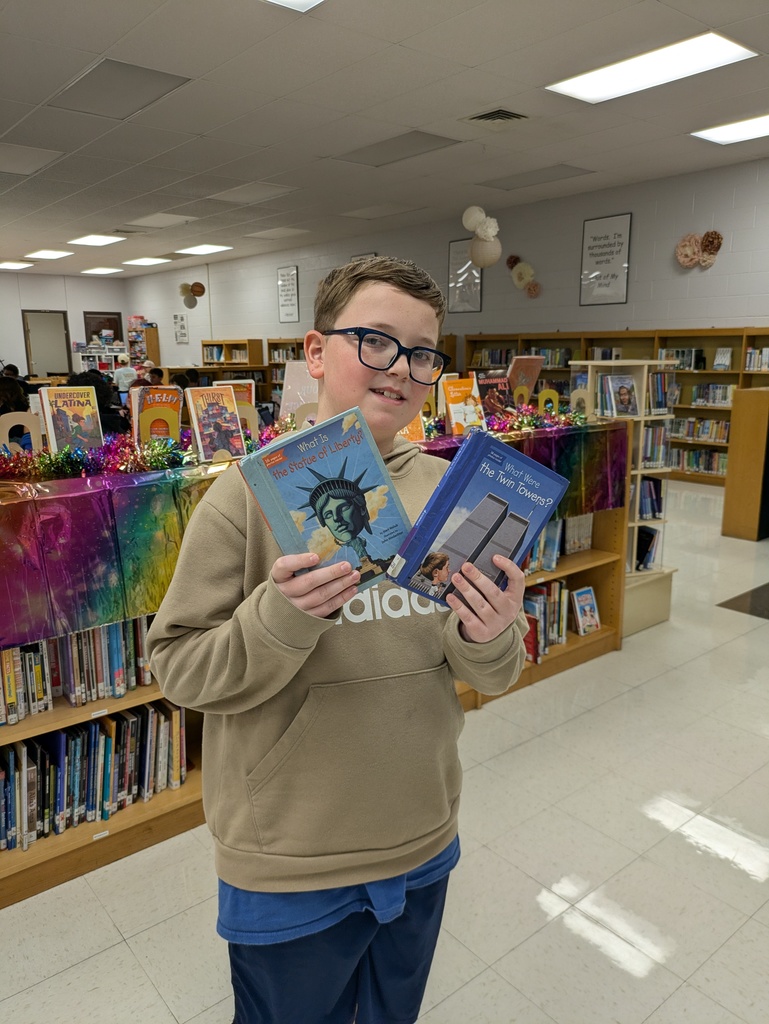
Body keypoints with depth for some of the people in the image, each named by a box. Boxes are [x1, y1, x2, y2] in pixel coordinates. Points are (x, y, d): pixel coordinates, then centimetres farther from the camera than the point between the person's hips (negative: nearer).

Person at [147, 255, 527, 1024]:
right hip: (288, 871, -3)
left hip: (422, 845, 4)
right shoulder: (251, 493, -16)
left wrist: (490, 639, -23)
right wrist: (281, 617, -31)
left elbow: (493, 676, 0)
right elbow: (179, 671, -14)